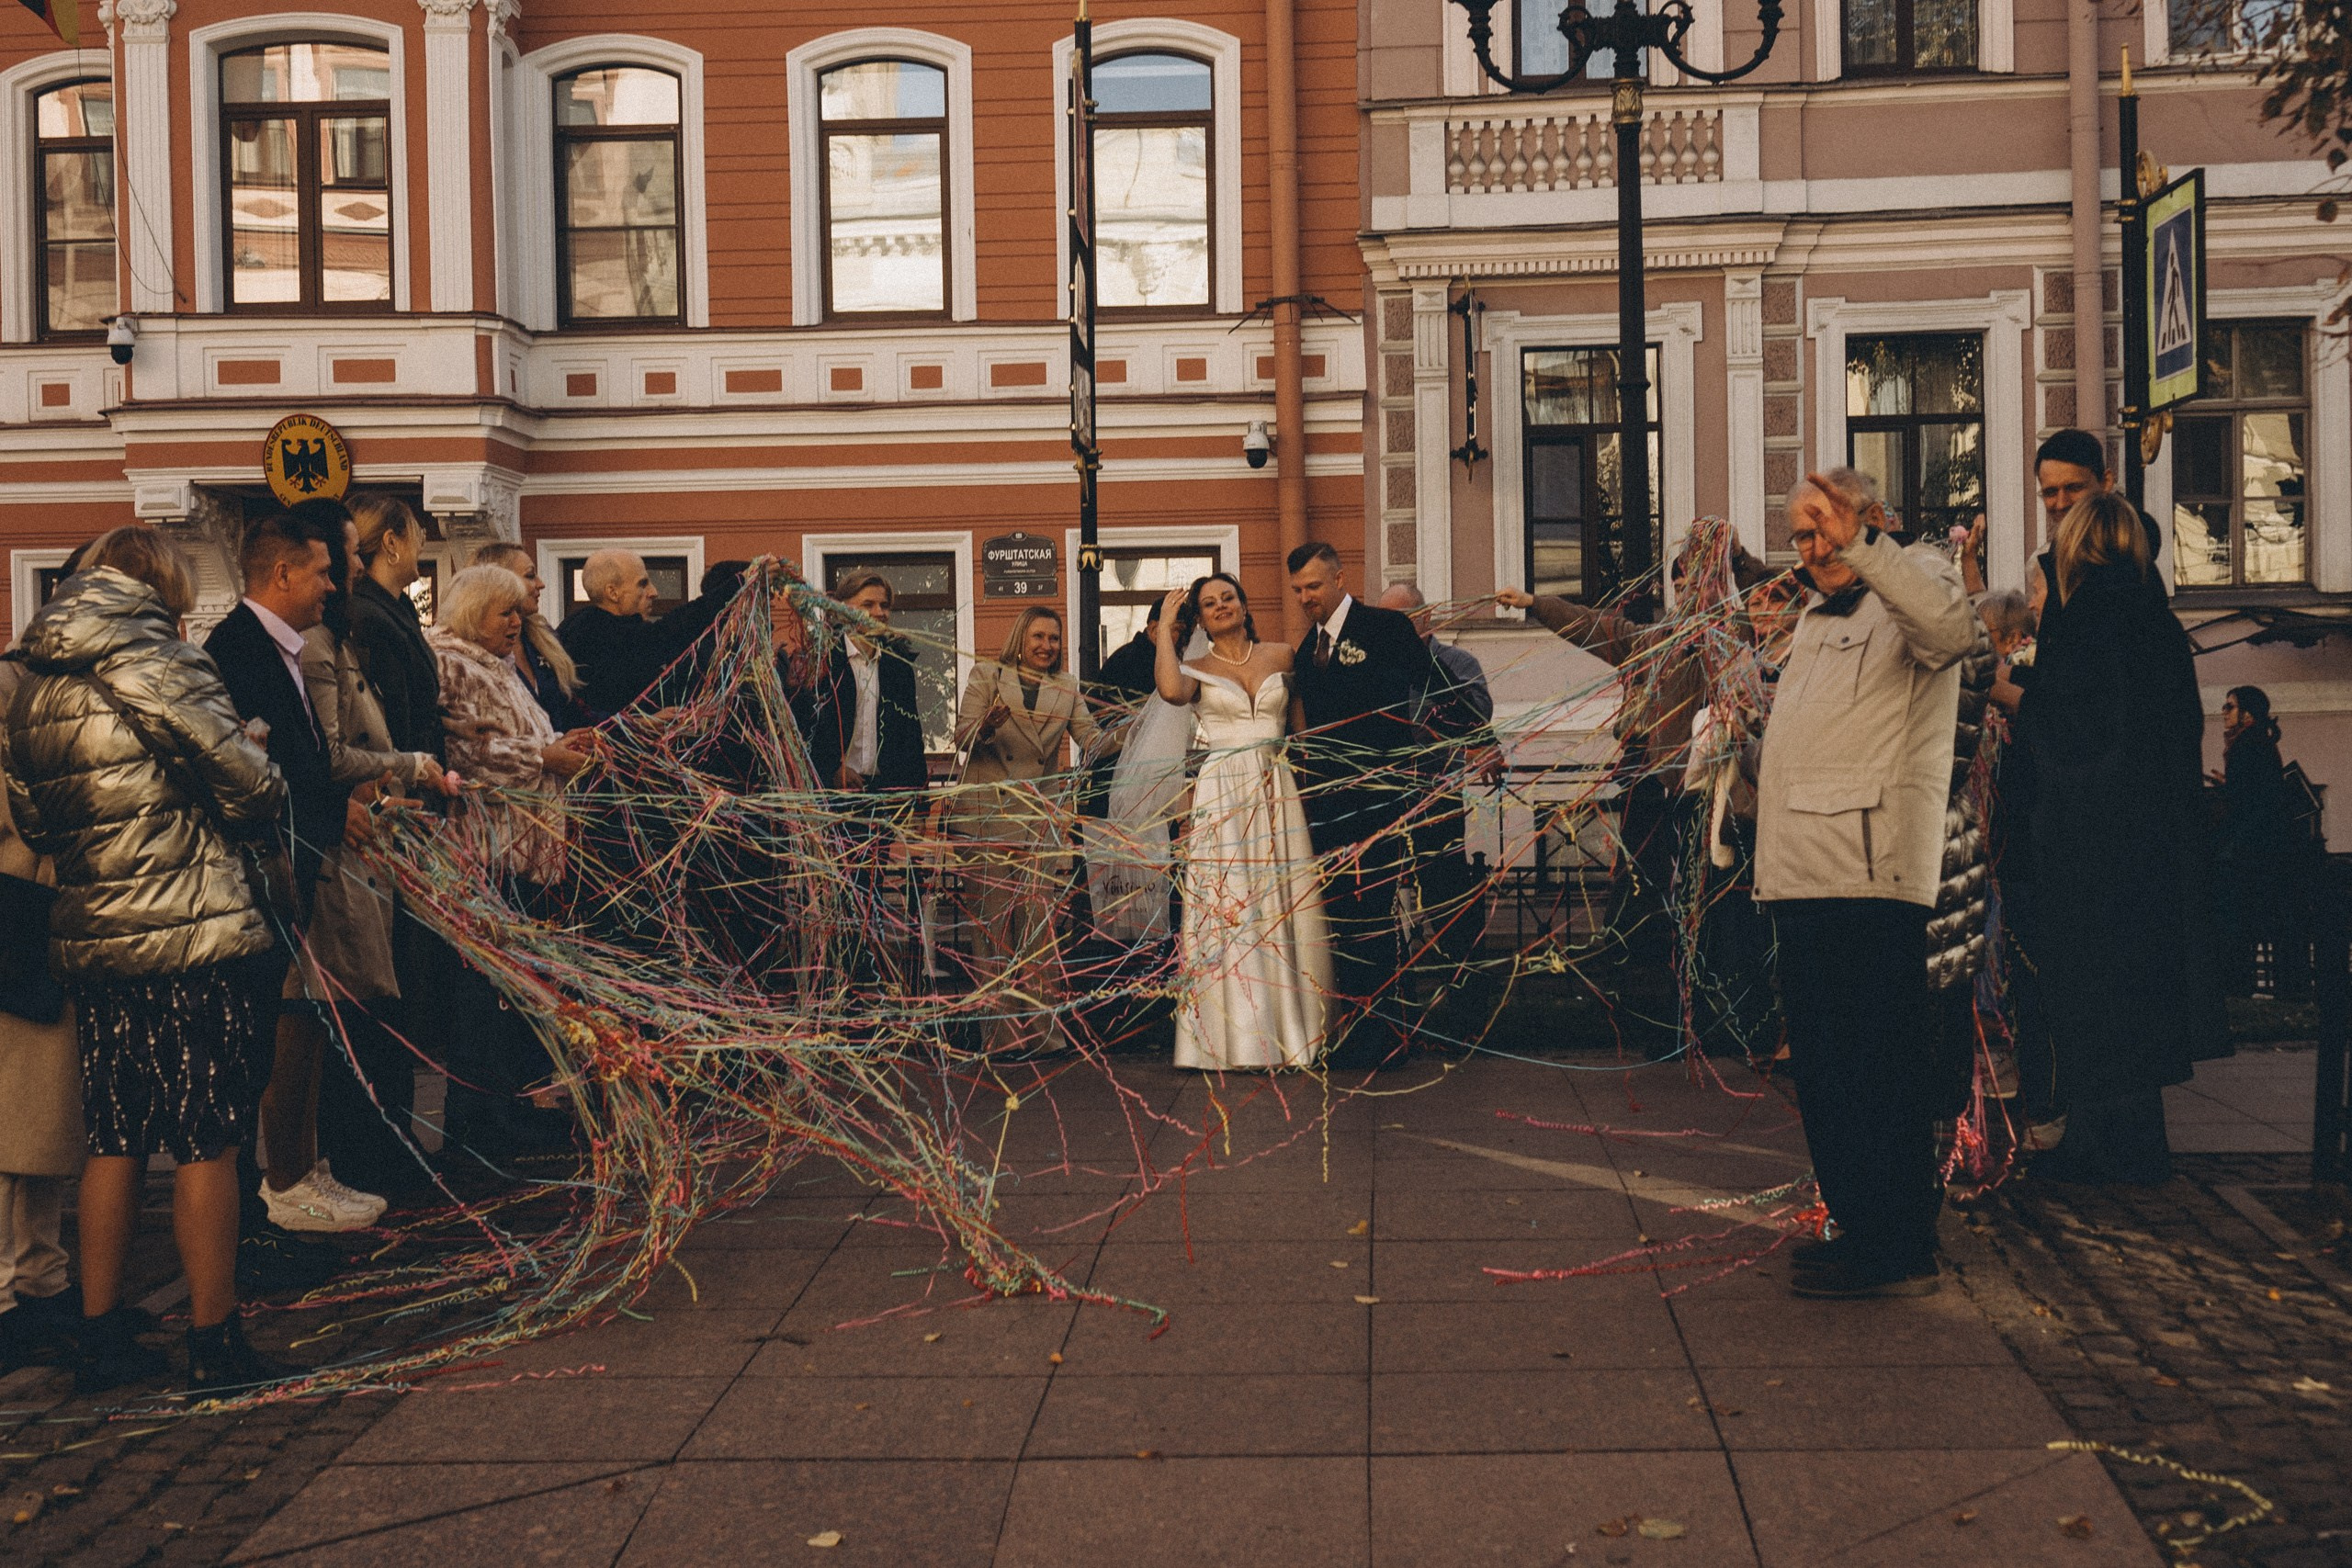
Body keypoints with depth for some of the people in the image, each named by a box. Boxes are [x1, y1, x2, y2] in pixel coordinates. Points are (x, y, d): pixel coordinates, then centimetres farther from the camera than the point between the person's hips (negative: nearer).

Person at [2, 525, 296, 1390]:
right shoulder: (159, 664, -11)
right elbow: (251, 788, -11)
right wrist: (236, 822, 10)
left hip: (89, 941, 7)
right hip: (192, 937, -7)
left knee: (113, 1140, 15)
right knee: (206, 1145, 1)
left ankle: (101, 1336, 22)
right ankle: (214, 1345, 7)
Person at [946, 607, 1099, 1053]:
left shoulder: (1066, 687, 16)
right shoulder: (986, 676, 8)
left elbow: (1091, 737, 8)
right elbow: (962, 737, 0)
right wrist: (987, 725, -22)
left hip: (1041, 815, 2)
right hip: (987, 811, -2)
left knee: (1041, 921, -7)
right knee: (992, 920, -2)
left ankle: (1041, 1026, -4)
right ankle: (998, 1029, 1)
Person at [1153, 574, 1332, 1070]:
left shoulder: (1280, 656, 13)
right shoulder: (1196, 669, 6)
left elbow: (1300, 724, 16)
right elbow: (1170, 690, -17)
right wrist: (1165, 627, -5)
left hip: (1278, 790, 2)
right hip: (1222, 793, -2)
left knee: (1284, 907, 1)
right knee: (1226, 909, -6)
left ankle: (1294, 1033, 7)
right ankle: (1237, 1039, -3)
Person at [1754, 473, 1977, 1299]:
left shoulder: (1913, 580, -2)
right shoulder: (1817, 615, 25)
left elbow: (1951, 628, -28)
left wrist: (1861, 544, -32)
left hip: (1873, 879, -9)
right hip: (1805, 881, 10)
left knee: (1877, 1067, -7)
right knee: (1822, 1067, 14)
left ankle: (1899, 1250, -2)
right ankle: (1862, 1227, 25)